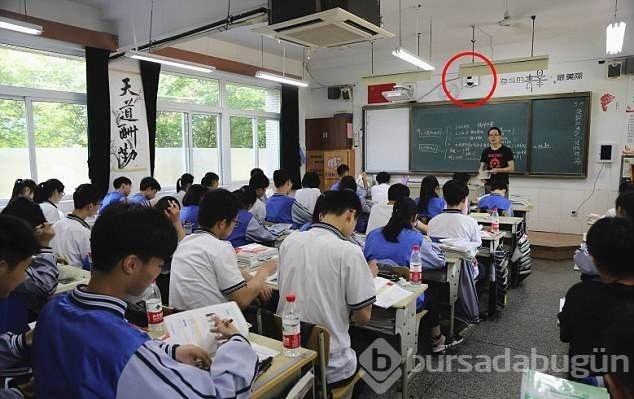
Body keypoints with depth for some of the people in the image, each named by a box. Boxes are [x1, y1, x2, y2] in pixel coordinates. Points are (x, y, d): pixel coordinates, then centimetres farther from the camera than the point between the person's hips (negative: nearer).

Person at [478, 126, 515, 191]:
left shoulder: (506, 151, -1)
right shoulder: (486, 151, 8)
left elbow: (512, 168, -5)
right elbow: (482, 167, 11)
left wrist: (498, 170, -19)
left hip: (502, 183, -3)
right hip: (488, 183, 3)